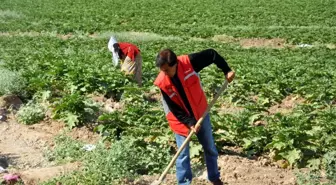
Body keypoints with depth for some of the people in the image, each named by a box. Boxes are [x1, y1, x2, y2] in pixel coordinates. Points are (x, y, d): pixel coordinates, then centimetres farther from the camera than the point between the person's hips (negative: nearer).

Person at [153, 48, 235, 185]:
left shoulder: (189, 62, -22)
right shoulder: (162, 83, -21)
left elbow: (212, 54, -9)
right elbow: (174, 109, -16)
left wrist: (226, 70, -13)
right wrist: (189, 123, -21)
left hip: (201, 113, 2)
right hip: (181, 120, -2)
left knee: (210, 149, 15)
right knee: (183, 155, 2)